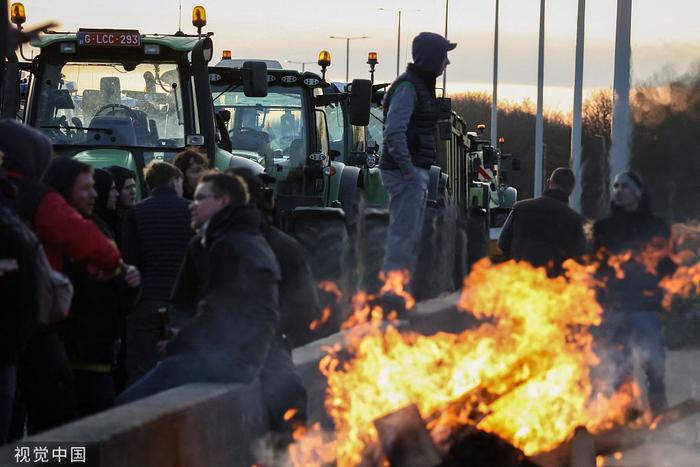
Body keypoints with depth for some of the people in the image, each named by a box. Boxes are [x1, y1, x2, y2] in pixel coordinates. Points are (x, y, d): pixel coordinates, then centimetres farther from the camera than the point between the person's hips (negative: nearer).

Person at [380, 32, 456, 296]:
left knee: (412, 235, 13)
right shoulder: (408, 87, -15)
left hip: (416, 172, 10)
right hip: (405, 172, -10)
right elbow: (394, 133, -25)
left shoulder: (421, 86, 17)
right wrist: (408, 172, -23)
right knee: (403, 234, -9)